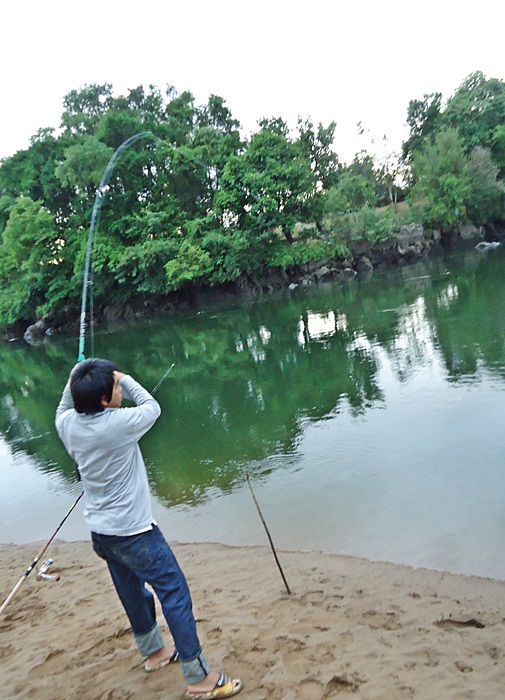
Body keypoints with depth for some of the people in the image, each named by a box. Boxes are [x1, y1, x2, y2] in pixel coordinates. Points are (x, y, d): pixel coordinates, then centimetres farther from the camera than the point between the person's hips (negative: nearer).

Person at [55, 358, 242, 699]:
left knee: (133, 593, 25)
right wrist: (124, 378, 0)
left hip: (100, 531, 8)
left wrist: (75, 380, 7)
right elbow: (152, 407, -6)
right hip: (133, 532, -8)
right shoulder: (119, 423, -26)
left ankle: (154, 651, 45)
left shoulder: (68, 424, -6)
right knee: (175, 594, 2)